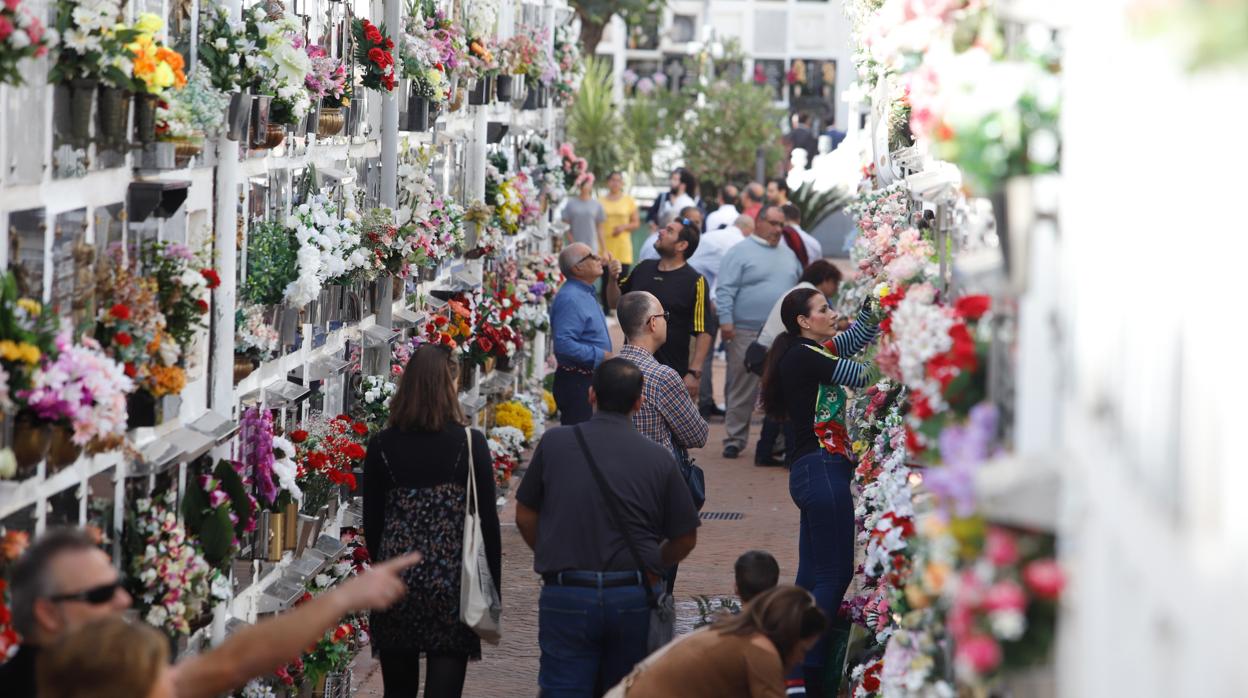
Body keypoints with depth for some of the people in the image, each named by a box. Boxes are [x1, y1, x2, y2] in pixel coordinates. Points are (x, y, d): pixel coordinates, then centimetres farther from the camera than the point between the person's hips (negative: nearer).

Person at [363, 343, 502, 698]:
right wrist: (494, 588, 5)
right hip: (451, 585, -2)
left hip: (396, 584, 2)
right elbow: (488, 519, -4)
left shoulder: (381, 446, 0)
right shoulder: (470, 444, -6)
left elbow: (372, 522, 5)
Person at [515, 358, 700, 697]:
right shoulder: (659, 459, -2)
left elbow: (525, 517, 7)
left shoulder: (555, 443, -2)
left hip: (567, 594, -1)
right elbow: (685, 539, 6)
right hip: (635, 598, 1)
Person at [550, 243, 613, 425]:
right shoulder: (570, 299, -21)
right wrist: (601, 356, -23)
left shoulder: (586, 293, 14)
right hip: (576, 383, -11)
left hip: (591, 381, 11)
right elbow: (564, 344, -30)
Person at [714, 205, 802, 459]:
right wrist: (725, 321, -18)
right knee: (742, 390, -3)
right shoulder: (740, 252, -3)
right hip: (747, 333, -5)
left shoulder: (788, 255, 17)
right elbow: (725, 291, -9)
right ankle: (735, 438, 3)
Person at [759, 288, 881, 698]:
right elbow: (863, 376, -15)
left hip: (817, 472, 10)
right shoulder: (802, 357, -13)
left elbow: (861, 334, 21)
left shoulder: (814, 352, 15)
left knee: (814, 573, 12)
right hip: (821, 468, -10)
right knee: (835, 572, -10)